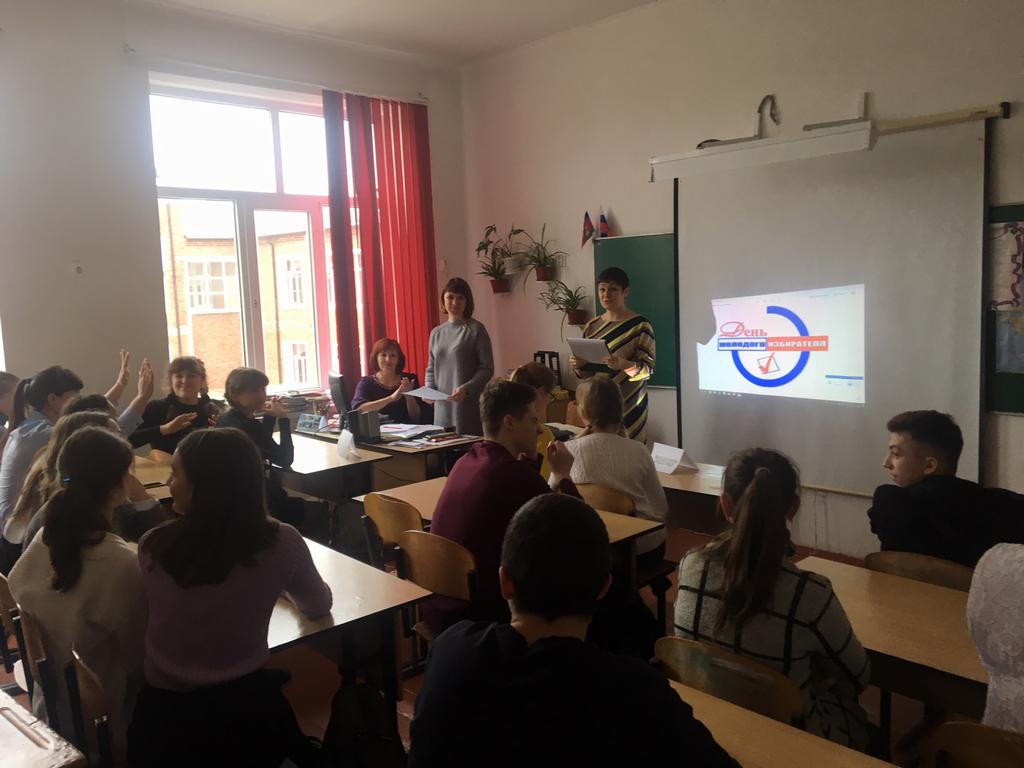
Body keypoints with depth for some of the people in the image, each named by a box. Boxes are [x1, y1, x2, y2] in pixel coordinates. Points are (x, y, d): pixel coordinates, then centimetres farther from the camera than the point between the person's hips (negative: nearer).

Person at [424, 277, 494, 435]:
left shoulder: (476, 329, -2)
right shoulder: (436, 333, 13)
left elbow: (487, 369, -6)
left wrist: (466, 388, -19)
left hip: (469, 403, -4)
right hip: (442, 405, 5)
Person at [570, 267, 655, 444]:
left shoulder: (640, 325, -5)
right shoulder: (592, 327, 9)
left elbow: (648, 369, -11)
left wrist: (623, 365, -29)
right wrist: (578, 366, -7)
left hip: (629, 406, -4)